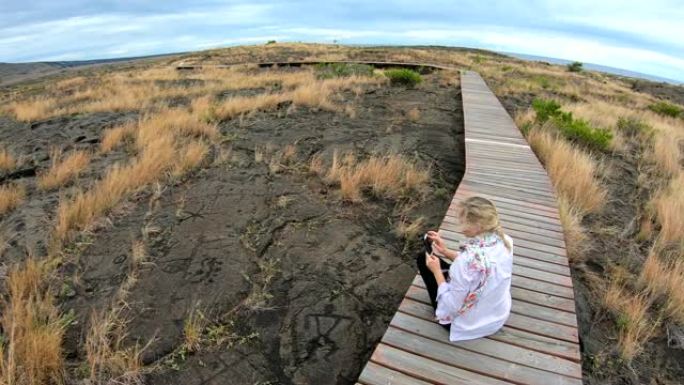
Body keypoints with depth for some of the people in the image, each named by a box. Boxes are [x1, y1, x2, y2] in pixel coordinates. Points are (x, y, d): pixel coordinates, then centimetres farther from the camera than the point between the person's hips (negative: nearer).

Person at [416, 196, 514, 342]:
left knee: (423, 258, 4)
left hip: (470, 325, -6)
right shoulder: (505, 241, -15)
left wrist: (436, 271, -15)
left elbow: (450, 307, -26)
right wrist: (446, 251, -1)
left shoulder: (468, 261, -38)